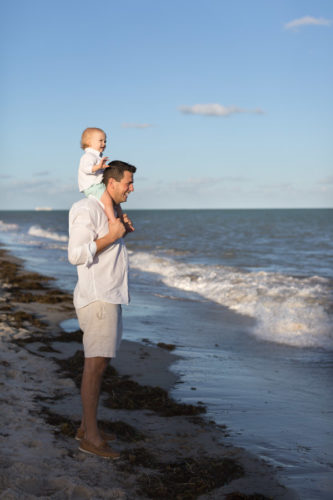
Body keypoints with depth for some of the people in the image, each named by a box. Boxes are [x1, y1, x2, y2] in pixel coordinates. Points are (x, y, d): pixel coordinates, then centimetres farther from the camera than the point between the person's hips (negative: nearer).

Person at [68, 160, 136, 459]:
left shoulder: (108, 212, 18)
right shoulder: (87, 210, -13)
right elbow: (77, 255, -22)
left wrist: (122, 233, 11)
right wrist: (112, 236, -18)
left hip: (110, 297, 10)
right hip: (97, 298, -10)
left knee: (100, 362, 12)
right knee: (96, 364, -9)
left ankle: (87, 426, 20)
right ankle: (91, 436, -5)